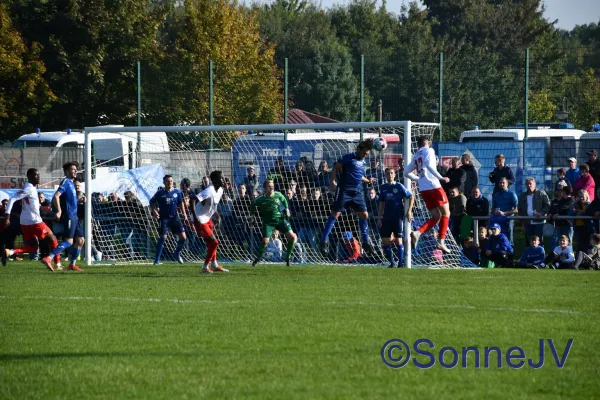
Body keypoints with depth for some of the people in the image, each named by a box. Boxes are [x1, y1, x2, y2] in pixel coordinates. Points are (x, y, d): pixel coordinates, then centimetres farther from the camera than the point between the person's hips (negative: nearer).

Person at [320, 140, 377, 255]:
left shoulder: (362, 161, 15)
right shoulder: (348, 158, -6)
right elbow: (335, 168, -7)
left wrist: (368, 181, 16)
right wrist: (333, 180, -20)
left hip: (357, 191, 7)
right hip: (344, 190, -7)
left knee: (364, 214, 4)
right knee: (336, 213, -10)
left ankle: (366, 242, 17)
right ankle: (324, 241, -8)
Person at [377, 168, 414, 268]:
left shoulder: (399, 186, -3)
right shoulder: (383, 187, 9)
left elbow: (411, 197, -1)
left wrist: (409, 211, -9)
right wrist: (379, 217, 11)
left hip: (398, 216, -4)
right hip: (387, 217, 4)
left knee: (399, 239, -8)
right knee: (385, 240, -1)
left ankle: (401, 262, -1)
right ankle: (392, 263, 11)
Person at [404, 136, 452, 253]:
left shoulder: (416, 156, 20)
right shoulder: (429, 151, 0)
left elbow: (407, 173, 23)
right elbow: (428, 164, -20)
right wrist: (441, 178, -19)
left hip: (423, 189, 7)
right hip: (434, 186, -7)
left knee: (436, 216, 12)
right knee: (446, 213, 3)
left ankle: (417, 233, -9)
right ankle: (441, 242, -6)